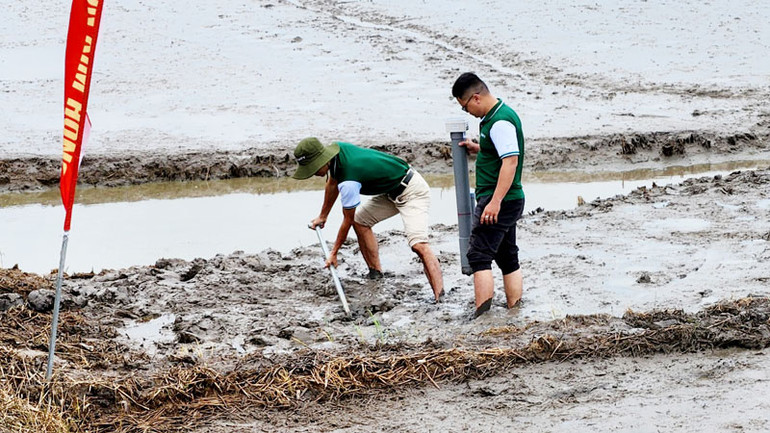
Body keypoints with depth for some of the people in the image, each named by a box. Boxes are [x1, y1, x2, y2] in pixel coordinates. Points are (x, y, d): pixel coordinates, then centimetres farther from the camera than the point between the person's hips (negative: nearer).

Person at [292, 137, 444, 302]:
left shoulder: (348, 182, -30)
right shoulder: (336, 148, -5)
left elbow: (347, 220, -16)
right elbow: (332, 185, 16)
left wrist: (333, 253, -3)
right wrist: (322, 217, 25)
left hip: (412, 192, -11)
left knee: (418, 244, -25)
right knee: (360, 220, 12)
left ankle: (440, 299, -35)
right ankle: (376, 275, 14)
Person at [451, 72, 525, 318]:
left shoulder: (500, 122, -18)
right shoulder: (494, 117, 15)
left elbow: (511, 160, -25)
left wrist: (495, 201, -29)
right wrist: (477, 149, 14)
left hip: (497, 201, -11)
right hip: (508, 201, 11)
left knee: (479, 255, -12)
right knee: (508, 258, 12)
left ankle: (482, 316, -16)